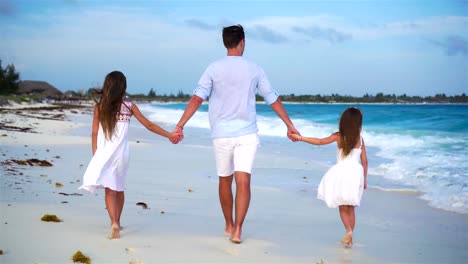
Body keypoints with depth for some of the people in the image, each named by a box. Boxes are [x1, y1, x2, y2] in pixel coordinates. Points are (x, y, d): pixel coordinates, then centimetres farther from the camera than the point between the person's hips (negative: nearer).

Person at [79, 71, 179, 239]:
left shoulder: (99, 107, -3)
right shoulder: (129, 107, 0)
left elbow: (95, 134, -2)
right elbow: (149, 126, 3)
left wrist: (95, 155, 6)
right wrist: (170, 135, 12)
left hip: (104, 154, -2)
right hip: (122, 154, 2)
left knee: (110, 190, -5)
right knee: (118, 189, 18)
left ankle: (114, 223, -23)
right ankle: (117, 222, 31)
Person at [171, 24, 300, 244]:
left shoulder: (214, 69, -1)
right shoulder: (254, 69, 2)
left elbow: (197, 99, -9)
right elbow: (273, 100, 8)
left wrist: (180, 126, -9)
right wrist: (290, 125, 16)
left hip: (221, 134, 1)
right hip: (247, 134, -1)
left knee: (225, 181, 16)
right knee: (243, 181, -6)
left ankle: (229, 225, 30)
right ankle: (237, 230, -17)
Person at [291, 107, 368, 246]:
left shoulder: (338, 136, -4)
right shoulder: (360, 139, 2)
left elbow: (320, 142, -9)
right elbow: (364, 161, 5)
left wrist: (300, 138, -3)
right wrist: (364, 179, 16)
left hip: (341, 172, -2)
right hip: (356, 173, 2)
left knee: (343, 207, 8)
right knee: (351, 208, 13)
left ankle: (349, 230, -18)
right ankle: (349, 238, 14)